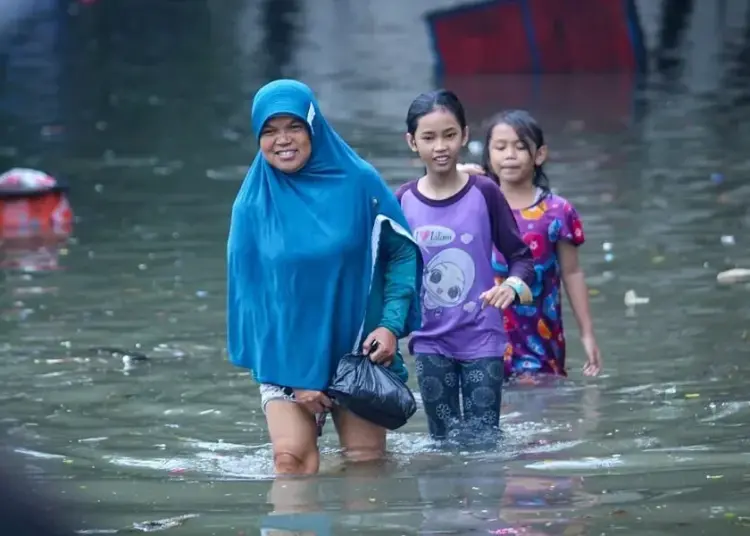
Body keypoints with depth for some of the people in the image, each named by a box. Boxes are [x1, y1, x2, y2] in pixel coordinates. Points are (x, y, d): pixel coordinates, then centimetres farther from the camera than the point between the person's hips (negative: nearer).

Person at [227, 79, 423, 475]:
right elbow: (250, 294, -1)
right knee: (292, 458, -16)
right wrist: (293, 379, -8)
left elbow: (403, 252, 4)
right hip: (287, 356, 0)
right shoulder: (253, 205, -2)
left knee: (366, 459, 1)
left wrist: (391, 324, -11)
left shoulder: (359, 183, -4)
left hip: (358, 351, 0)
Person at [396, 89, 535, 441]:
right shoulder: (403, 202, 0)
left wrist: (513, 286, -20)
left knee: (483, 441, -4)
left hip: (481, 337, -2)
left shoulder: (484, 194, -5)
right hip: (430, 342, 2)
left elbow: (520, 255, 0)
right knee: (445, 441, 5)